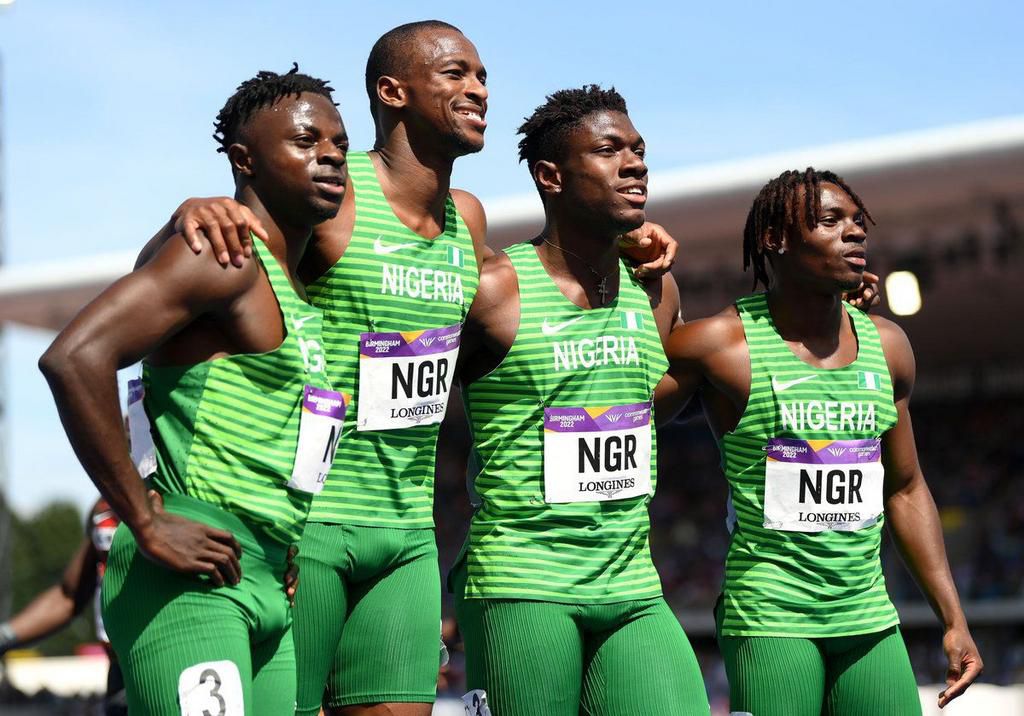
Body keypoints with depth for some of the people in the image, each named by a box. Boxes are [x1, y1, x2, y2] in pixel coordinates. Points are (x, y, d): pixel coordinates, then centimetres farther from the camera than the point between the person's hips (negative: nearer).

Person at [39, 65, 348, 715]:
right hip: (190, 584, -9)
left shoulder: (298, 290, 21)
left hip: (267, 589, 9)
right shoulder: (225, 257, -8)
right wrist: (147, 526, -19)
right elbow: (74, 358, -21)